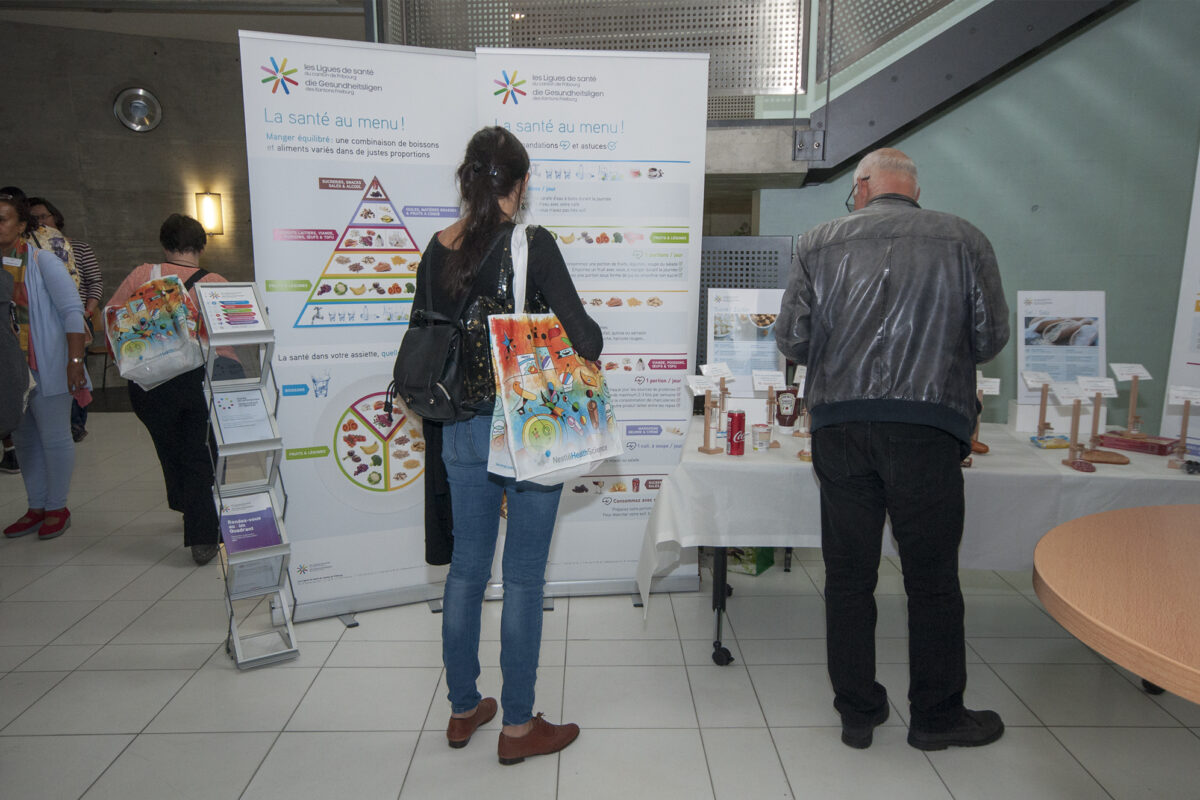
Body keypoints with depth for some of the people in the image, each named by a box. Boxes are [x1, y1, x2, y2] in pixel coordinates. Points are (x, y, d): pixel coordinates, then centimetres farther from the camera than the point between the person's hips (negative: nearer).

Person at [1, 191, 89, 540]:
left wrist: (75, 361, -19)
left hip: (45, 368, -6)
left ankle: (56, 508, 16)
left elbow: (72, 311, -13)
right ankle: (36, 508, 26)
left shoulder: (42, 261, -8)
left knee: (54, 438, 2)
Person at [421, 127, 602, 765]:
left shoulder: (438, 248, 4)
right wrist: (592, 341, 6)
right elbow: (582, 334, -16)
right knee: (523, 578, 6)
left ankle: (463, 710, 33)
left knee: (466, 568, 17)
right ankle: (518, 725, 20)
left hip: (461, 429, 6)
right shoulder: (530, 243, -13)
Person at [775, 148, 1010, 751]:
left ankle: (857, 713, 23)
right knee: (931, 577, 11)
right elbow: (991, 338, 6)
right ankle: (936, 716, 25)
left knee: (848, 574, 11)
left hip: (839, 424, 1)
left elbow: (791, 339, 3)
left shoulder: (821, 242, 6)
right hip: (927, 425, -1)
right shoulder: (964, 240, 6)